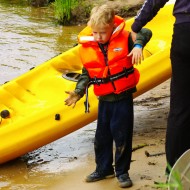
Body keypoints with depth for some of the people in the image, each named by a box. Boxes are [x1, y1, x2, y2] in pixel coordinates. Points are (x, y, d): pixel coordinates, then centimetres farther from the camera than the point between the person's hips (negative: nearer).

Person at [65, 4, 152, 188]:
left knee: (122, 135, 0)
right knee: (102, 136, 13)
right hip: (104, 99, 3)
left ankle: (122, 171, 15)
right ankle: (103, 169, 30)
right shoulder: (86, 47, -4)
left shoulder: (124, 38, -11)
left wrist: (138, 46, -28)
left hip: (123, 98, -3)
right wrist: (78, 92, -3)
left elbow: (144, 33, -9)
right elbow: (86, 73, 5)